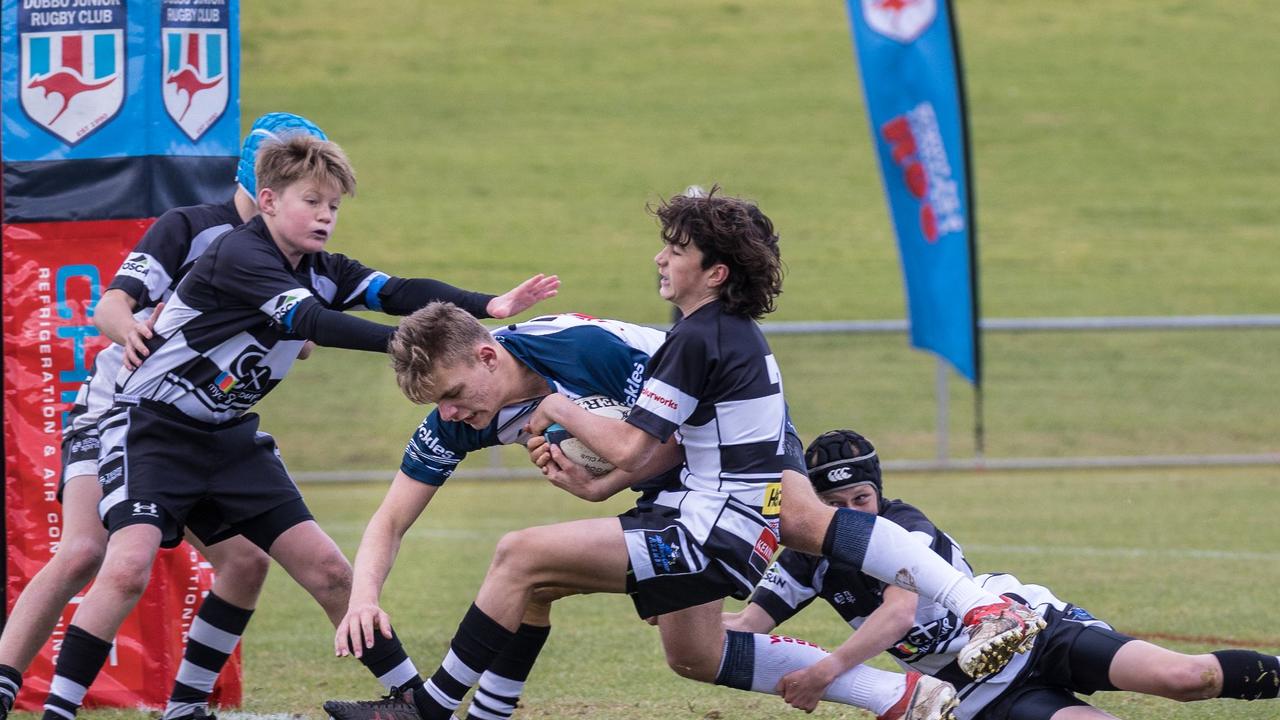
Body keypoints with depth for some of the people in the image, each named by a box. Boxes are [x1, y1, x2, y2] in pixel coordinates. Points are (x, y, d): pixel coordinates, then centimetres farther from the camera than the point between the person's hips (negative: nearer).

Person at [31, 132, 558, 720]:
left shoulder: (321, 270, 3)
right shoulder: (238, 255, -21)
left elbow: (398, 293, -12)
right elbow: (309, 321, -34)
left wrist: (487, 306, -28)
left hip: (227, 438, 7)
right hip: (150, 427, -7)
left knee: (325, 569, 3)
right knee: (128, 566, -28)